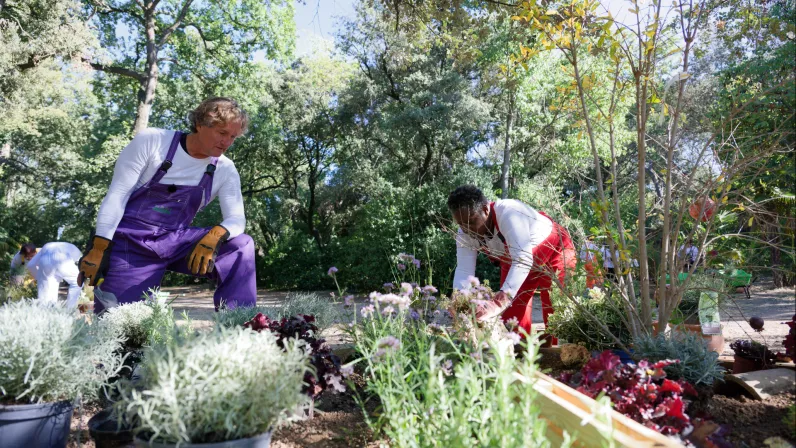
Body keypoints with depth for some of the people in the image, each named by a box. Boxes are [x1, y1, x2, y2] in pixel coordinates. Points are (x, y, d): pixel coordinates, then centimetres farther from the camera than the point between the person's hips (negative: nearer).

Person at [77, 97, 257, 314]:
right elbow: (117, 194, -11)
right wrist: (99, 248, -16)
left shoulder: (225, 170, -3)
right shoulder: (152, 140, -11)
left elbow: (237, 219, -10)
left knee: (241, 244, -19)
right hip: (130, 242, -3)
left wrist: (215, 235, -34)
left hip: (174, 242, 3)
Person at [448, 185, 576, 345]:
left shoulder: (508, 213, -39)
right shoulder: (464, 234, -19)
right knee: (511, 315, 2)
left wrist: (498, 303, -58)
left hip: (554, 251, -6)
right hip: (514, 260, 6)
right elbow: (463, 270, -21)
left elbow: (523, 259, -47)